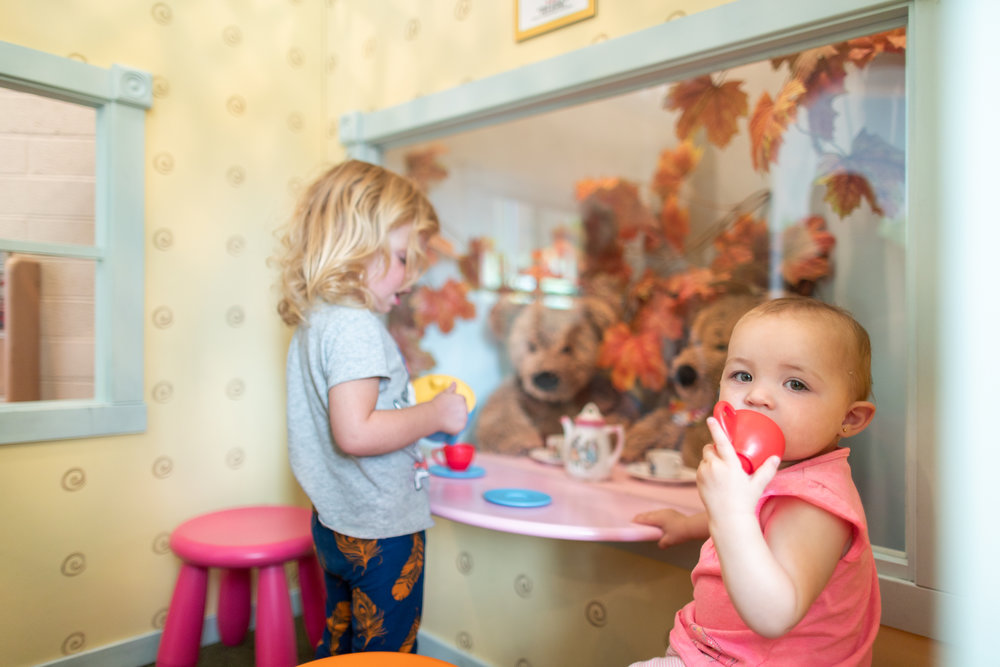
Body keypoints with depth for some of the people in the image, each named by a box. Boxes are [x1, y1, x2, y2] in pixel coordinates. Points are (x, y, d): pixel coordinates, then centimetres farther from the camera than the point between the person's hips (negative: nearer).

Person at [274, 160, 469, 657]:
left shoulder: (309, 325, 8)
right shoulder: (355, 326, -24)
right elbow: (355, 432, -32)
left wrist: (413, 408, 13)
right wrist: (434, 415, -20)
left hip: (333, 523, 10)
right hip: (382, 532, -9)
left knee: (337, 646, 25)